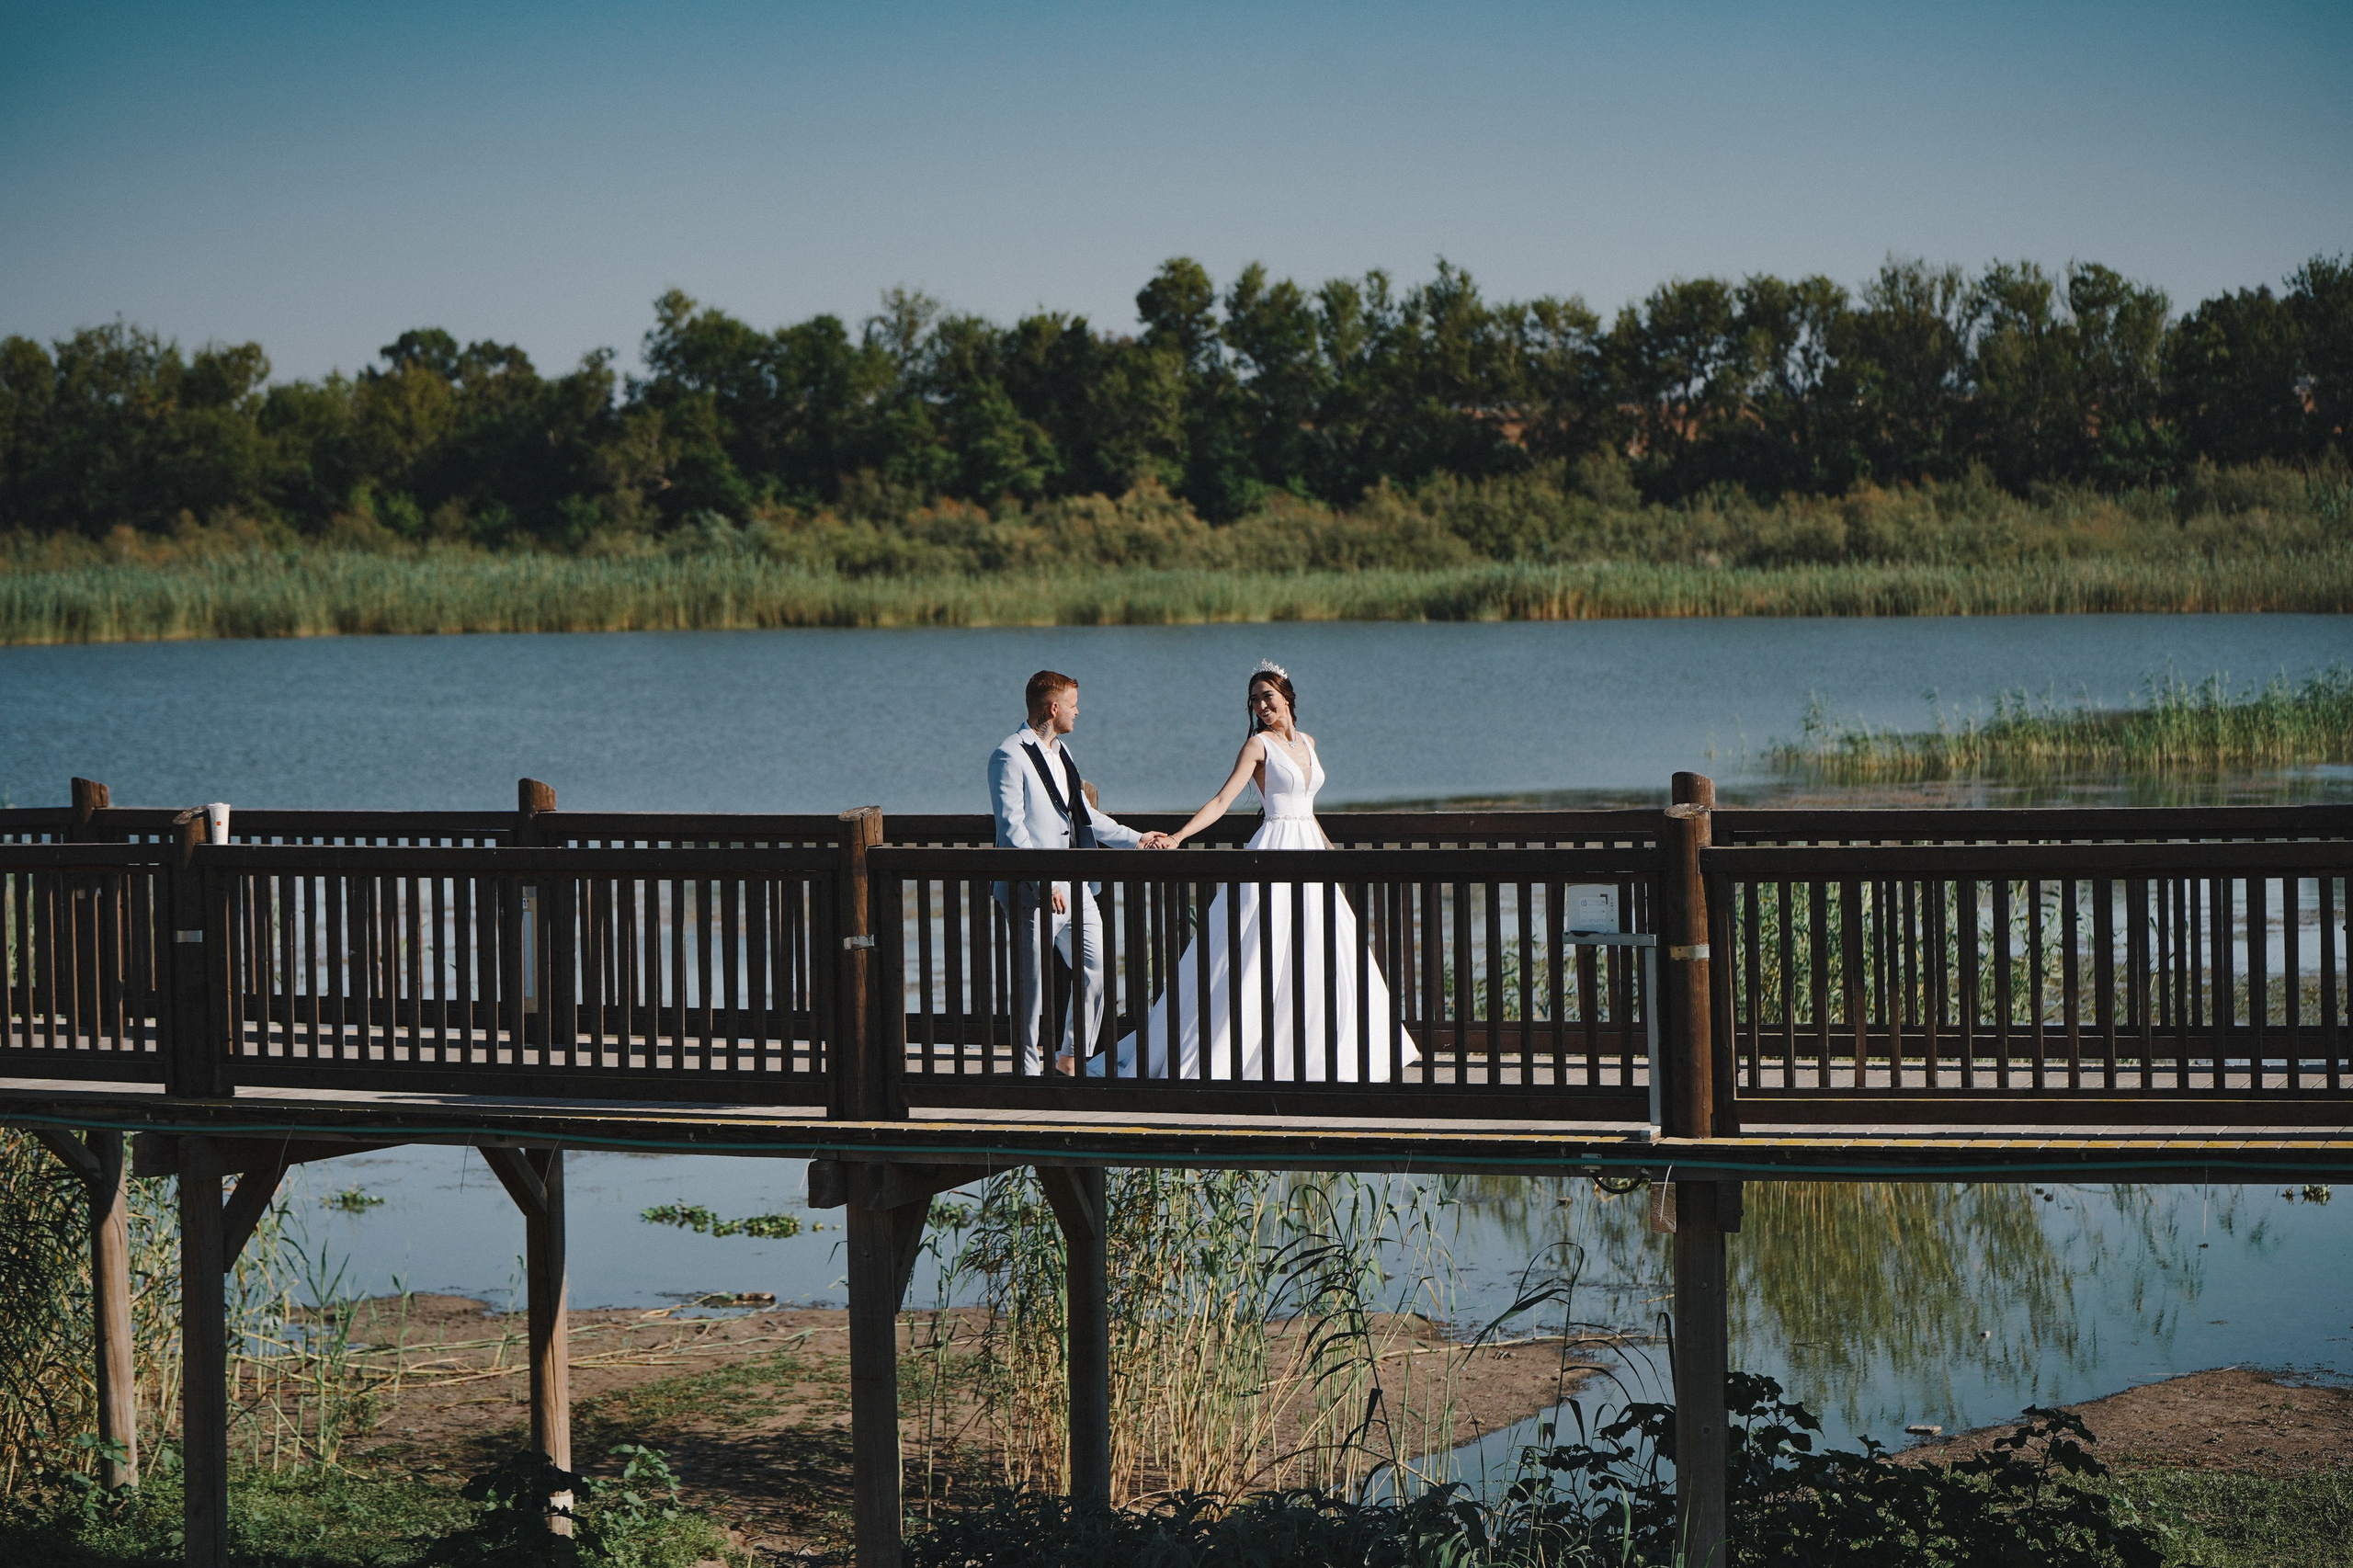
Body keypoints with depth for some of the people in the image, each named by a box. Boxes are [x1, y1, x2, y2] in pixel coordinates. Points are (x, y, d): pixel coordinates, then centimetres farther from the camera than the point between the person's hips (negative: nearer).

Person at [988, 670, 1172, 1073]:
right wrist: (1044, 882, -22)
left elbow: (1085, 816, 25)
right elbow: (1011, 829, -16)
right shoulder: (1010, 757, -11)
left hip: (1074, 887, 9)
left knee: (1097, 970, 8)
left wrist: (1137, 840, 22)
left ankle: (1072, 1056, 22)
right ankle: (1029, 1069, 8)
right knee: (1032, 983, -2)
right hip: (1034, 893, -9)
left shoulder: (1060, 752, 18)